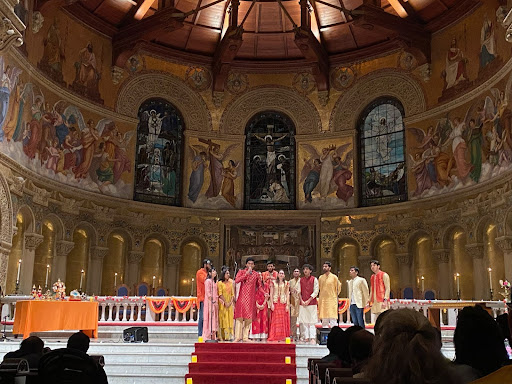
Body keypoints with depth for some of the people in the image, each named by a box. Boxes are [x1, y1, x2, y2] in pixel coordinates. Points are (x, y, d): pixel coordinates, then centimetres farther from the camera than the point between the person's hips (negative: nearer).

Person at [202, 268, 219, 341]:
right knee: (210, 318, -9)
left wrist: (217, 301, 7)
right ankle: (208, 336, -7)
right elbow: (208, 292, -14)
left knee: (214, 318, 6)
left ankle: (213, 335, 9)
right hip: (209, 302, -8)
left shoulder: (215, 281, 18)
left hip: (214, 302, 8)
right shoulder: (208, 281, -8)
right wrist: (213, 301, -16)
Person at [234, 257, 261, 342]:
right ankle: (238, 336, -3)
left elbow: (258, 286, 21)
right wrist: (247, 273, -16)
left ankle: (246, 337, 5)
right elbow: (236, 281, -15)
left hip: (251, 298, 3)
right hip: (242, 297, -3)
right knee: (240, 316, -6)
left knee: (249, 317, 1)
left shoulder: (256, 274, 11)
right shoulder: (241, 272, 3)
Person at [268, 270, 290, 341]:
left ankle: (283, 336, 4)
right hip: (275, 303, -1)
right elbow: (271, 294, 4)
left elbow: (287, 295, 5)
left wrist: (287, 305, -3)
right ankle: (275, 336, 0)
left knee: (283, 320, 0)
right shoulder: (273, 282, 7)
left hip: (283, 303, 1)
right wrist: (272, 304, -5)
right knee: (275, 320, -2)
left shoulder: (286, 283, 8)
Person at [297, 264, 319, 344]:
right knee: (304, 321, 1)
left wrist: (309, 300, -10)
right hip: (303, 303, 4)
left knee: (312, 321, -6)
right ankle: (306, 337, 5)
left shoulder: (314, 279, 1)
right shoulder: (301, 280, 12)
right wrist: (302, 301, -3)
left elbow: (316, 291, -4)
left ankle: (312, 338, -5)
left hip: (311, 303, -4)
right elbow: (299, 291, 11)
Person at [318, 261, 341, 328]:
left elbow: (338, 287, 5)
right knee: (324, 320, 5)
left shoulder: (334, 277, -2)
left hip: (332, 300, -4)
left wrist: (334, 296, 7)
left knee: (332, 319, -7)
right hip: (323, 301, 4)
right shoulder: (320, 277, 9)